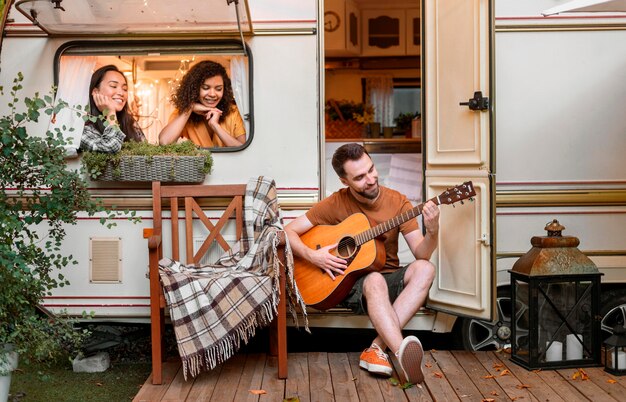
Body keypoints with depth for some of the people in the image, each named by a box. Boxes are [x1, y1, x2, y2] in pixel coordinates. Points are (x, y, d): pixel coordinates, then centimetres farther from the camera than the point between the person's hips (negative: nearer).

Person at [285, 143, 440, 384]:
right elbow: (289, 231, -4)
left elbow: (421, 254, -9)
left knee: (424, 269, -29)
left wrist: (432, 233, -31)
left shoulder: (397, 202, -3)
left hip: (389, 279, 3)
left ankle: (377, 348, -35)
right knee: (375, 281, -37)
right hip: (350, 282, -2)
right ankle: (403, 354, -58)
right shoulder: (336, 204, -7)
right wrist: (312, 256, -21)